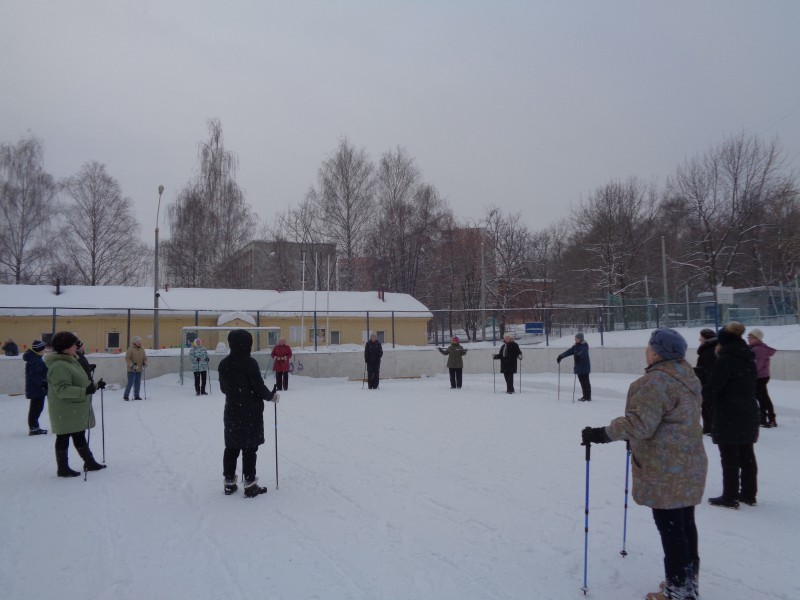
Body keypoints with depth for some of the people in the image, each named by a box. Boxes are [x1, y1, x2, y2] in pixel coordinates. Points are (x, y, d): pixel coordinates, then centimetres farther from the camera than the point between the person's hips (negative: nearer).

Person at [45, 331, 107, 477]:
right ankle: (63, 468, 14)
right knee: (64, 437, 2)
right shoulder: (59, 366, -21)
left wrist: (95, 386, 21)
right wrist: (84, 391, -37)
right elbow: (62, 389, -28)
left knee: (79, 435, 17)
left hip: (76, 409, 10)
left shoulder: (70, 361, 11)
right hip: (65, 410, -10)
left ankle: (90, 462, 27)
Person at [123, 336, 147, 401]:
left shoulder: (142, 349, 11)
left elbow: (145, 358, 16)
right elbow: (127, 358, -10)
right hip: (131, 370, -6)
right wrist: (132, 365, -19)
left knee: (137, 383, 8)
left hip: (139, 370, 6)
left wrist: (145, 364, -2)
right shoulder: (130, 349, -7)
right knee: (130, 383, -7)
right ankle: (126, 396, 4)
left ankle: (136, 396, 16)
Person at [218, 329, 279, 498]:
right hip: (251, 413, -6)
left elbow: (223, 388, 10)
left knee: (231, 448, 13)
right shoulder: (249, 363, -18)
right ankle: (250, 485, 5)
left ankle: (229, 483, 21)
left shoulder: (224, 364, 1)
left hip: (232, 412, 6)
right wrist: (272, 396, 2)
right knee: (249, 448, 1)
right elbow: (259, 387, -17)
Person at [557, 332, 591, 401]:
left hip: (584, 367, -7)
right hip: (578, 367, 7)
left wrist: (578, 356, -49)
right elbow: (569, 351, 10)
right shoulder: (576, 346, 14)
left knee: (585, 382, -6)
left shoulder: (585, 345, -9)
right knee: (582, 381, 9)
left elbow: (583, 352, -29)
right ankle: (585, 396, 16)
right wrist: (561, 356, -1)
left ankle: (588, 397, -3)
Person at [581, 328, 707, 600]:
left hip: (665, 470, -10)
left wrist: (603, 433, -22)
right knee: (685, 523, 19)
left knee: (669, 525, 1)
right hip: (688, 464, 10)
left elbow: (640, 423, -28)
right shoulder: (685, 374, 9)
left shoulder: (656, 380, -22)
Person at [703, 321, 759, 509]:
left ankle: (730, 497, 7)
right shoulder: (748, 359, 8)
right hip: (749, 414, 8)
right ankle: (749, 494, 26)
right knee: (747, 456, 16)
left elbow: (711, 388, -20)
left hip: (728, 417, -8)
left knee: (730, 458, 0)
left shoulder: (726, 360, -17)